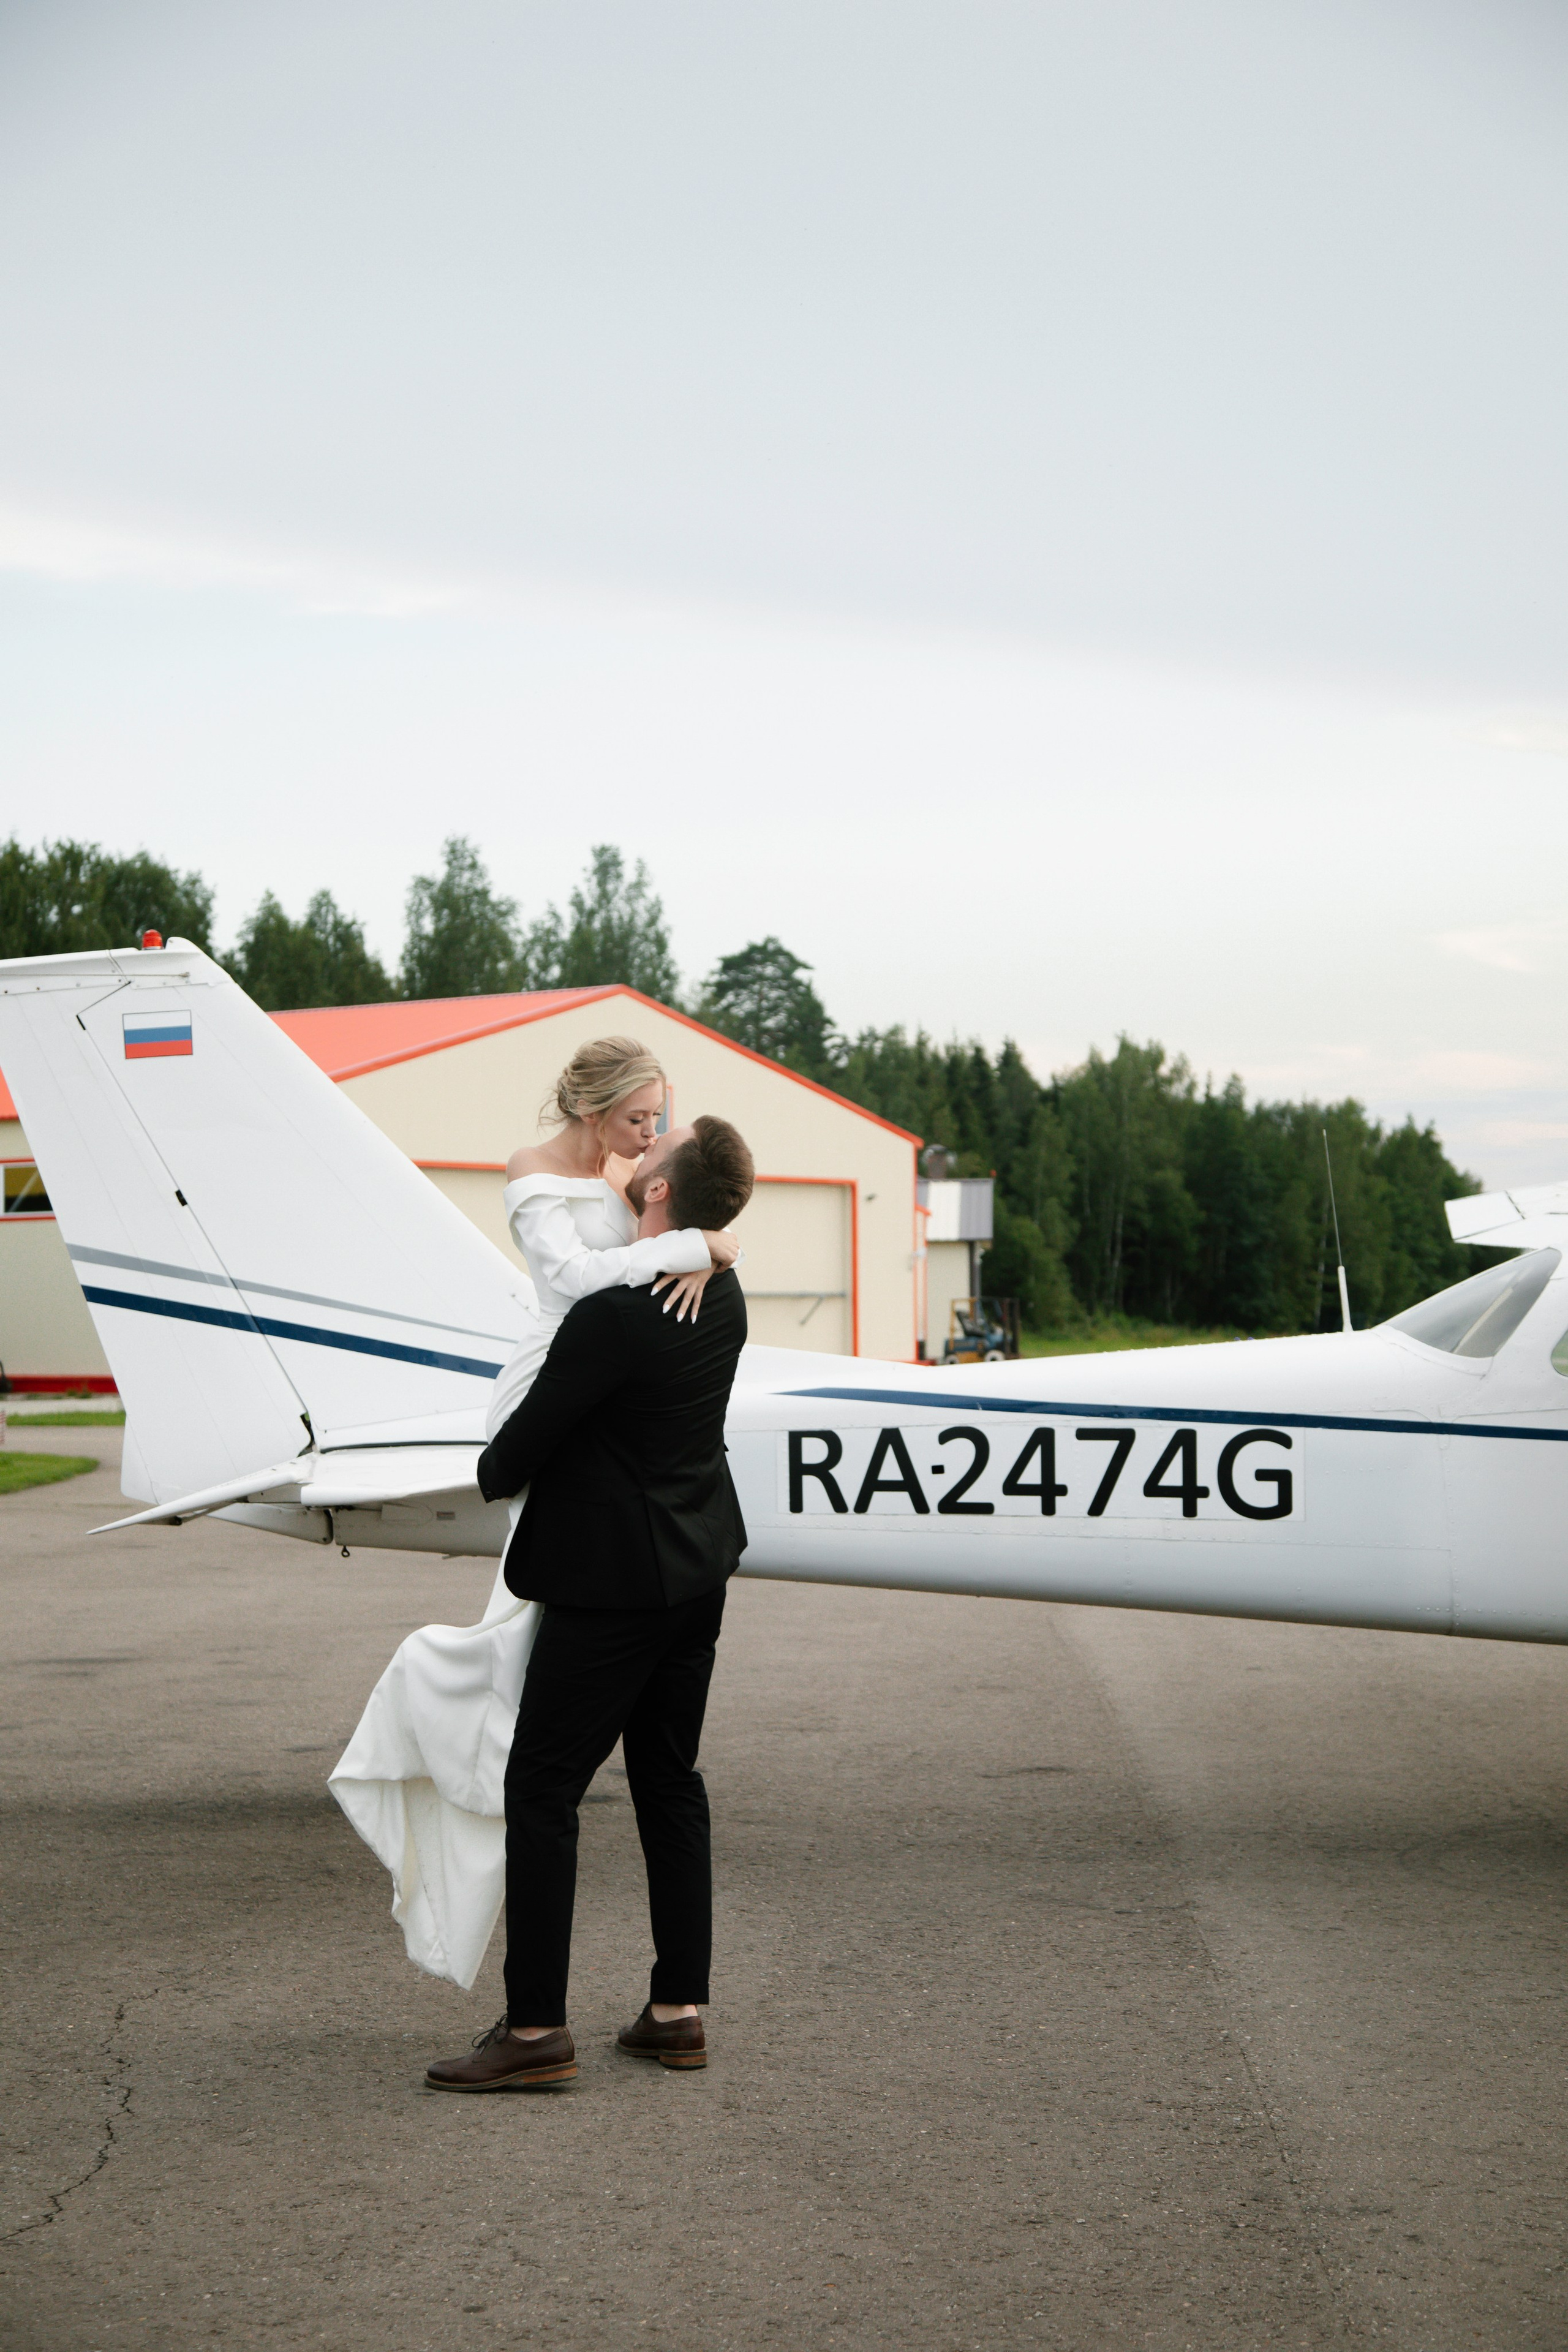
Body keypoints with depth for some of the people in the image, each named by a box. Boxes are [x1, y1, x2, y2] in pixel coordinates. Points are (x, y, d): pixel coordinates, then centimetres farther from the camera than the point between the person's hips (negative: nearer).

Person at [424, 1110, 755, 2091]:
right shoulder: (722, 1294, 3)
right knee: (669, 1778, 14)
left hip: (613, 1578, -9)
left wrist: (493, 1473, 6)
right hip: (697, 1566, 9)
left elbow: (533, 1432, -15)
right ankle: (678, 2010, 18)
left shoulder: (615, 1312, -25)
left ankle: (536, 2028, 2)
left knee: (543, 1789, -1)